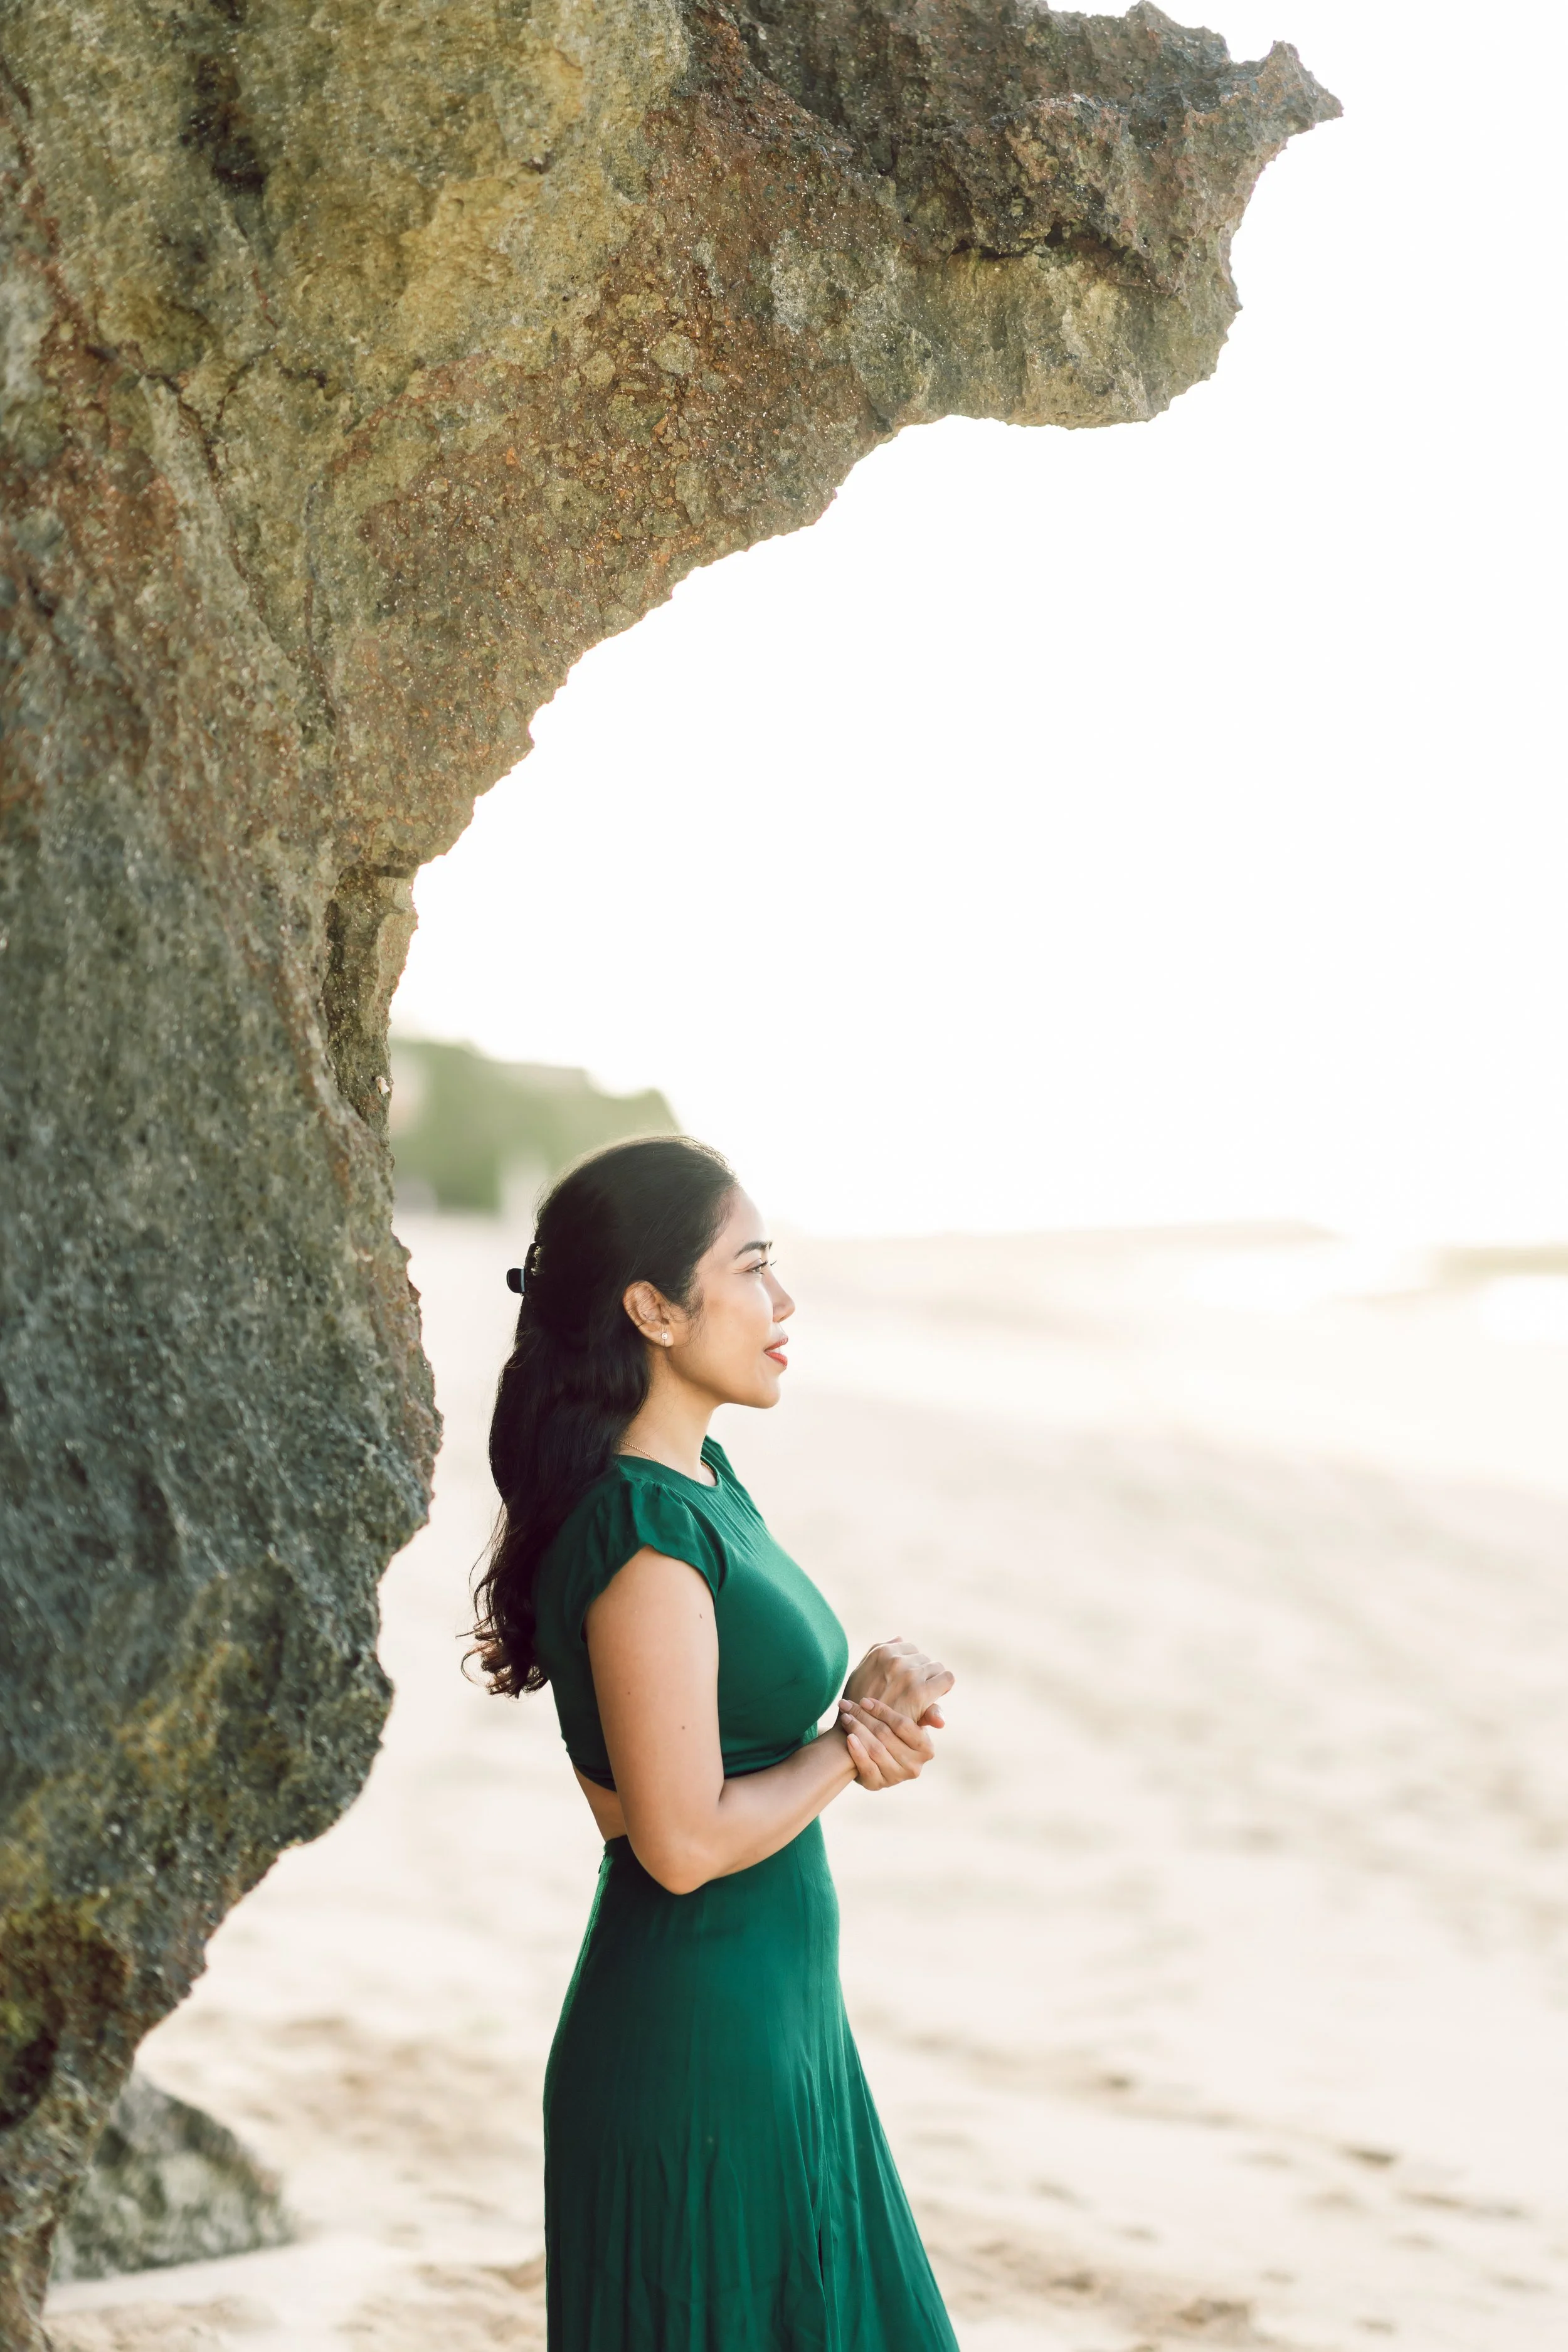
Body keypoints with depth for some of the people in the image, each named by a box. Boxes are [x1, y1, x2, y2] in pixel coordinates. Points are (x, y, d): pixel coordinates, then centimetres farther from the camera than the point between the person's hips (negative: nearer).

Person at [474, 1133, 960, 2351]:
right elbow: (685, 1841, -24)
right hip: (693, 2053, -9)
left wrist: (881, 1682, -7)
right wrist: (857, 1748, -8)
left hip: (780, 2022, 9)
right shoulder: (643, 1533, -22)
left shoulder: (704, 1477, 7)